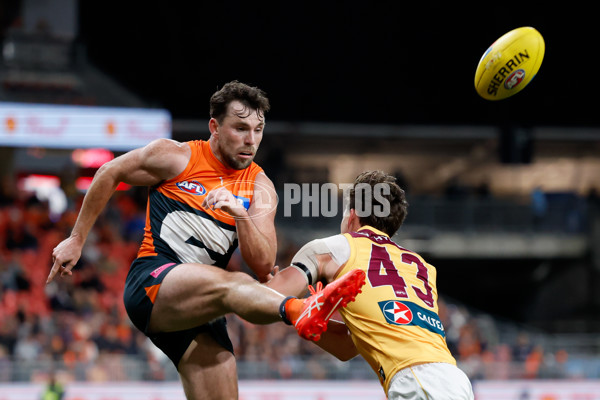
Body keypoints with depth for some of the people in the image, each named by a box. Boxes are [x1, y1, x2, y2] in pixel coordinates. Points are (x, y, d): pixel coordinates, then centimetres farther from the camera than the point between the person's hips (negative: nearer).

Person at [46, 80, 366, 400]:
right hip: (151, 284, -6)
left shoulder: (260, 189, 10)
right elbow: (110, 174, 14)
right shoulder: (176, 157, 1)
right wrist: (76, 240, 18)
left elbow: (263, 267, -2)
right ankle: (298, 310, -67)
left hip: (200, 309, 6)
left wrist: (241, 215, -19)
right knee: (227, 283, -37)